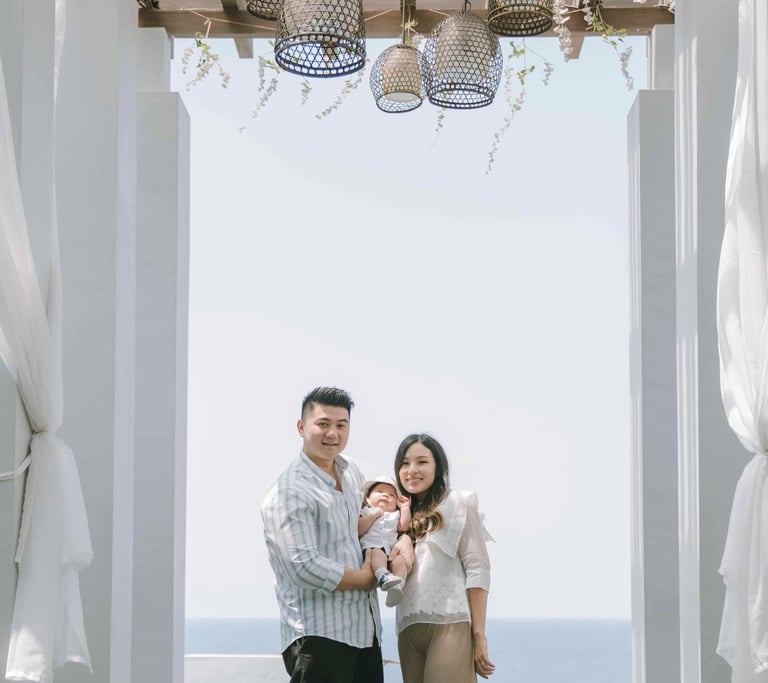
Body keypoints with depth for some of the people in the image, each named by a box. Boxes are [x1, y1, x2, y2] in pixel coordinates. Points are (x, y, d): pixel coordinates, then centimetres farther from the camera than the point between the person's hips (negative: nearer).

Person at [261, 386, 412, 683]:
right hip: (318, 635, -8)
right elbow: (304, 568, -23)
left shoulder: (352, 471, 11)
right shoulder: (290, 492, -15)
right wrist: (365, 578, -10)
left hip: (365, 629, 8)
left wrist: (403, 537, 2)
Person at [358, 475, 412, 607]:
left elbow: (404, 526, 13)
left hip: (391, 551, 3)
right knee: (378, 553, -38)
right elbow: (358, 530, 5)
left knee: (400, 559, -30)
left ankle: (397, 586, -53)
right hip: (371, 547, -3)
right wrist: (373, 515, 1)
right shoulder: (366, 512, 24)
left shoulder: (394, 515, 34)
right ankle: (384, 578, -64)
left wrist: (405, 507, 20)